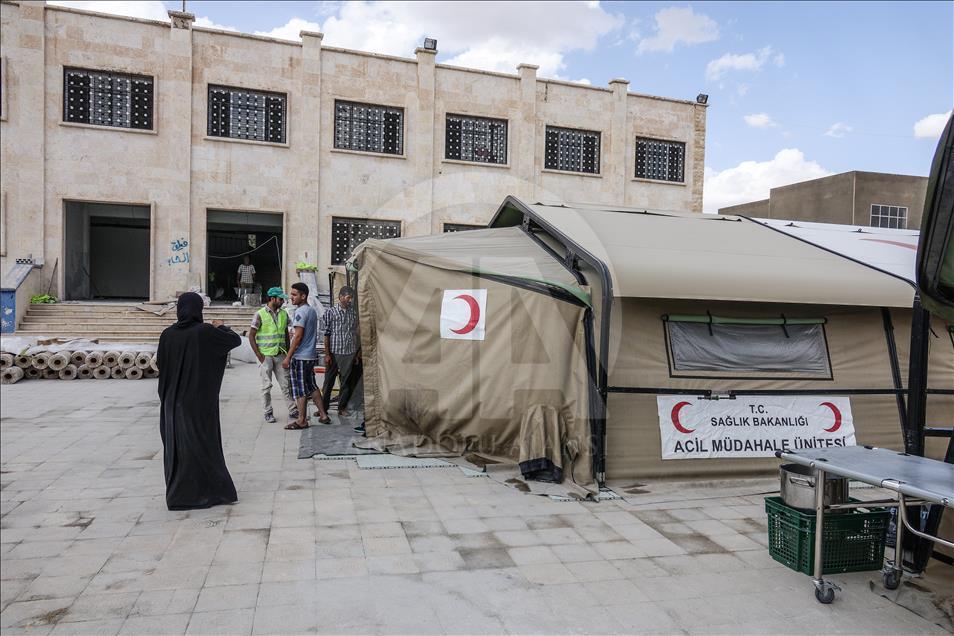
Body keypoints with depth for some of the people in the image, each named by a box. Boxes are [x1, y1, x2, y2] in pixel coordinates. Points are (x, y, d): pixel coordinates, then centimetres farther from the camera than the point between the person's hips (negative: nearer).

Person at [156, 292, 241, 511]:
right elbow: (235, 340, -3)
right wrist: (221, 327, 14)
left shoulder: (167, 334, -3)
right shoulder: (206, 331, -13)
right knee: (204, 443, 6)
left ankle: (178, 495, 20)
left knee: (176, 445, 13)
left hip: (174, 401, 3)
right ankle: (215, 491, 12)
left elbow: (160, 363, 3)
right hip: (200, 401, -3)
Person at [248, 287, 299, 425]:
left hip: (280, 355, 4)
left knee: (286, 384, 4)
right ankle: (268, 413, 14)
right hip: (265, 355, -4)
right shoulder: (260, 314, -7)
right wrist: (259, 355, -11)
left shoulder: (284, 314, 8)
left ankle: (293, 412, 7)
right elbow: (251, 336, -6)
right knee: (267, 386, 3)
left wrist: (288, 352, 11)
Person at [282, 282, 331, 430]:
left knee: (300, 390, -1)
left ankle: (302, 421, 5)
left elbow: (298, 336, -20)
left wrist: (288, 357, -17)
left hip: (300, 357, -9)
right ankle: (323, 415, 18)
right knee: (312, 386, 16)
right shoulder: (312, 310, 13)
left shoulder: (301, 312, -15)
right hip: (311, 355, 9)